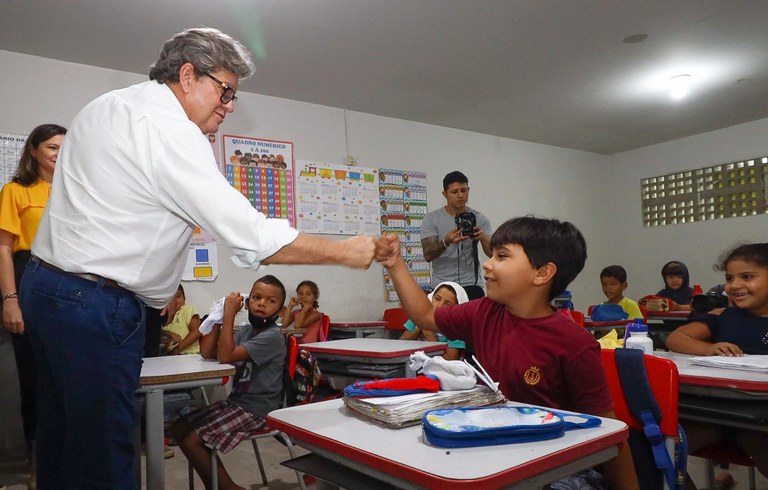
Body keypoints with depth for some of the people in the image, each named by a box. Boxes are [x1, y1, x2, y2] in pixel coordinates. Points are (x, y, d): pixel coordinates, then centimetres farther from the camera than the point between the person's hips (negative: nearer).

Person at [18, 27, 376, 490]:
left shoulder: (107, 105, 11)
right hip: (95, 304, -10)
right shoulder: (170, 129, -19)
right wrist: (346, 252, -16)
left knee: (61, 435, 19)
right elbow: (253, 237, -24)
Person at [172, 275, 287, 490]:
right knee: (179, 428, 7)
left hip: (256, 409, -9)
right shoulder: (245, 333, 8)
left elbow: (225, 356, -27)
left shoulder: (272, 337, -20)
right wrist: (219, 317, -1)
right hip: (235, 401, 9)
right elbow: (207, 353, 6)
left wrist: (230, 313, -24)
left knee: (192, 439, -14)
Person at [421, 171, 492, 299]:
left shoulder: (479, 218, 1)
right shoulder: (432, 219, -4)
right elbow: (428, 255, -11)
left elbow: (492, 253, -5)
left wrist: (483, 237, -27)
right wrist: (446, 242, -31)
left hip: (472, 285, 1)